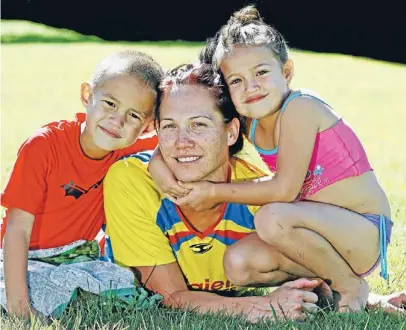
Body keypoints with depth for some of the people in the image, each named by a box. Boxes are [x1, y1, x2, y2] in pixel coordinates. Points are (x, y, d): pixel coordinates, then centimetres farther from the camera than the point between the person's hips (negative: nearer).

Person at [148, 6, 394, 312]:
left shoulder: (300, 107, -19)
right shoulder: (247, 123, 3)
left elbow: (284, 189, -23)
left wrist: (216, 192, -13)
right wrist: (160, 164, -9)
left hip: (366, 232, -7)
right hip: (326, 229, 7)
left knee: (272, 217, -32)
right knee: (238, 263, -11)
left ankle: (352, 286, -9)